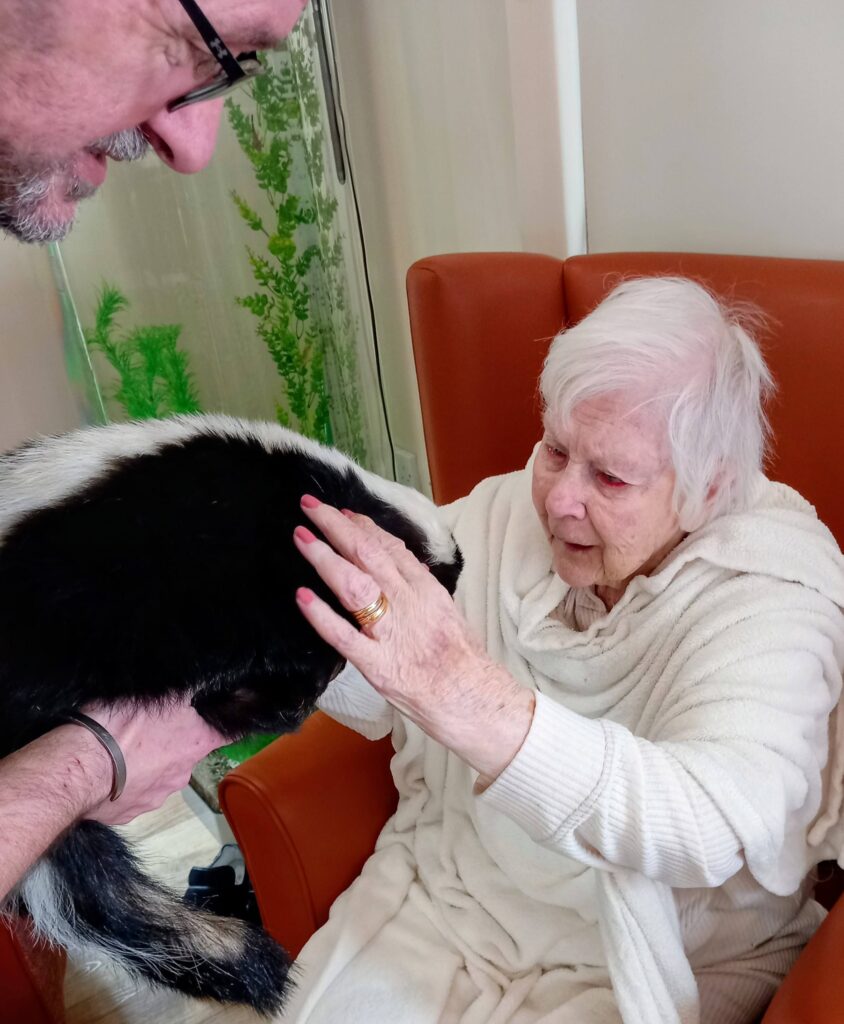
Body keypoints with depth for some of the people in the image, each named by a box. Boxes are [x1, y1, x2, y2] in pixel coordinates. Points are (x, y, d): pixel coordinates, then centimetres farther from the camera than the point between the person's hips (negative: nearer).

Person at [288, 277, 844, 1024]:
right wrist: (315, 640, -27)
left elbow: (716, 822, -37)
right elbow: (374, 704, -5)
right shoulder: (505, 512, -8)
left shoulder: (773, 595, -20)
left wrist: (464, 695, -50)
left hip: (654, 962, -2)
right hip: (444, 890, 3)